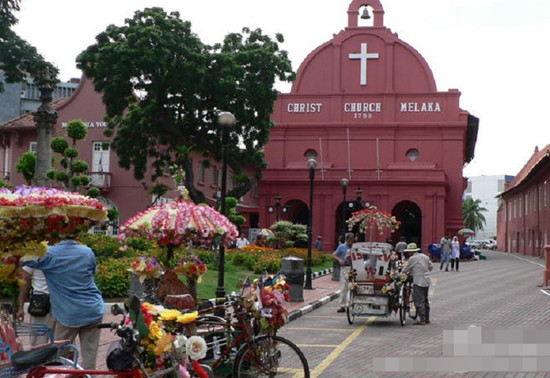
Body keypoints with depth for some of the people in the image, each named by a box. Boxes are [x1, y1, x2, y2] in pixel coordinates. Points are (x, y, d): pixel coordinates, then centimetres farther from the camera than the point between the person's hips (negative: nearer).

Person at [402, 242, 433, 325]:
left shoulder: (412, 258, -8)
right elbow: (431, 266, 17)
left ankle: (422, 320, -11)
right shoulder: (425, 256, 12)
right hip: (427, 281, 8)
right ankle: (427, 318, 20)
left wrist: (401, 273, 19)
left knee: (419, 300, -7)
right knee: (425, 300, 16)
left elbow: (407, 269, 1)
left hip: (418, 282, -8)